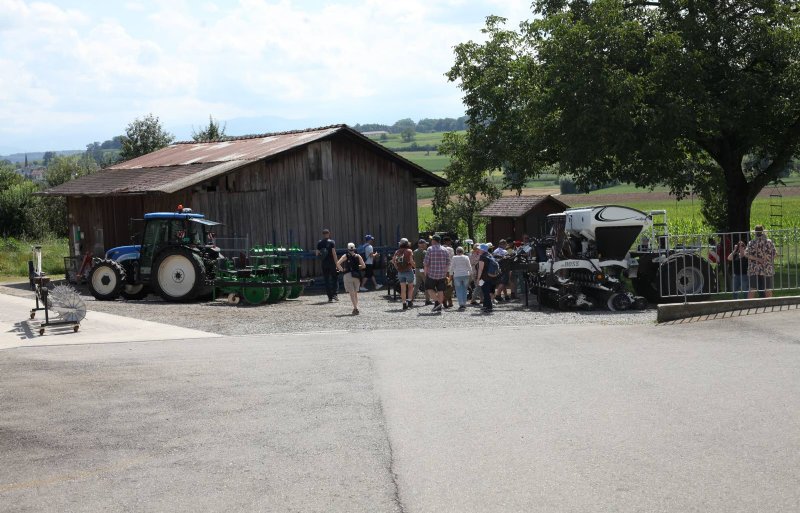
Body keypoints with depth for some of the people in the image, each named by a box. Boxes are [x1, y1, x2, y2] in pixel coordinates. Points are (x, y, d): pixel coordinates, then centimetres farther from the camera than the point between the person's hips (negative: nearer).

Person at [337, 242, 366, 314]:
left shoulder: (345, 256, -1)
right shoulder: (358, 256, 4)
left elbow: (338, 263, -11)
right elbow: (363, 266, 0)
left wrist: (342, 270, 2)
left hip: (348, 275, -2)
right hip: (356, 276, 2)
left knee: (351, 293, -2)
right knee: (355, 292, 17)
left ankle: (355, 308, -13)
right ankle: (356, 307, 15)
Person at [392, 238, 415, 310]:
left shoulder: (397, 252, 5)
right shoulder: (409, 251, -8)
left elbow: (393, 261, 5)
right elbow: (411, 261, -16)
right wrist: (414, 266, 2)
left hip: (400, 272, 4)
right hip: (408, 271, -4)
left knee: (403, 288, 6)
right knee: (410, 286, 14)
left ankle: (404, 304, 5)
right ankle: (409, 300, 4)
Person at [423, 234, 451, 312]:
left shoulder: (430, 249, -6)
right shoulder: (445, 250, 6)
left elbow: (426, 263, -8)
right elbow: (448, 263, 6)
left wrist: (425, 273, 2)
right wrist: (445, 273, 14)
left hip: (432, 274, -4)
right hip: (442, 274, 4)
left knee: (429, 288, 9)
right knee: (440, 290, 7)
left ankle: (437, 301, -10)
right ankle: (439, 307, 7)